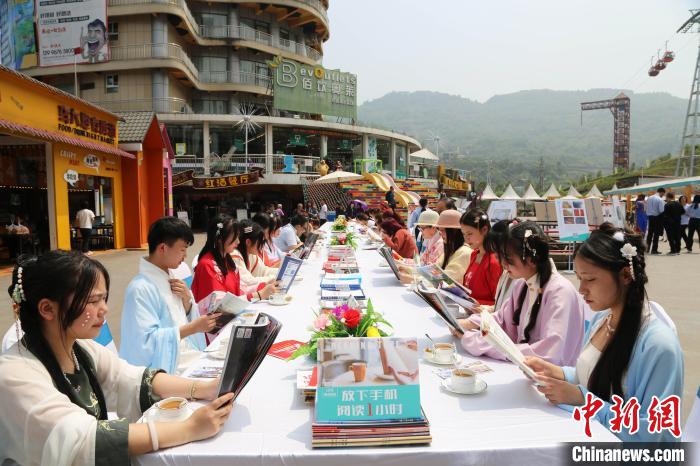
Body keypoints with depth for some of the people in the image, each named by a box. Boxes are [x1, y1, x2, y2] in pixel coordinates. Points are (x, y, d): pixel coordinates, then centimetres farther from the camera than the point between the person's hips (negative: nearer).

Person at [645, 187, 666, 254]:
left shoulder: (649, 198, 4)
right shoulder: (660, 199, -14)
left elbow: (646, 208, 8)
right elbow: (661, 210, -19)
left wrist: (648, 215, 15)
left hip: (650, 217, 6)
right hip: (657, 217, -6)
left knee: (649, 233, 14)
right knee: (656, 234, 1)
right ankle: (654, 250, 3)